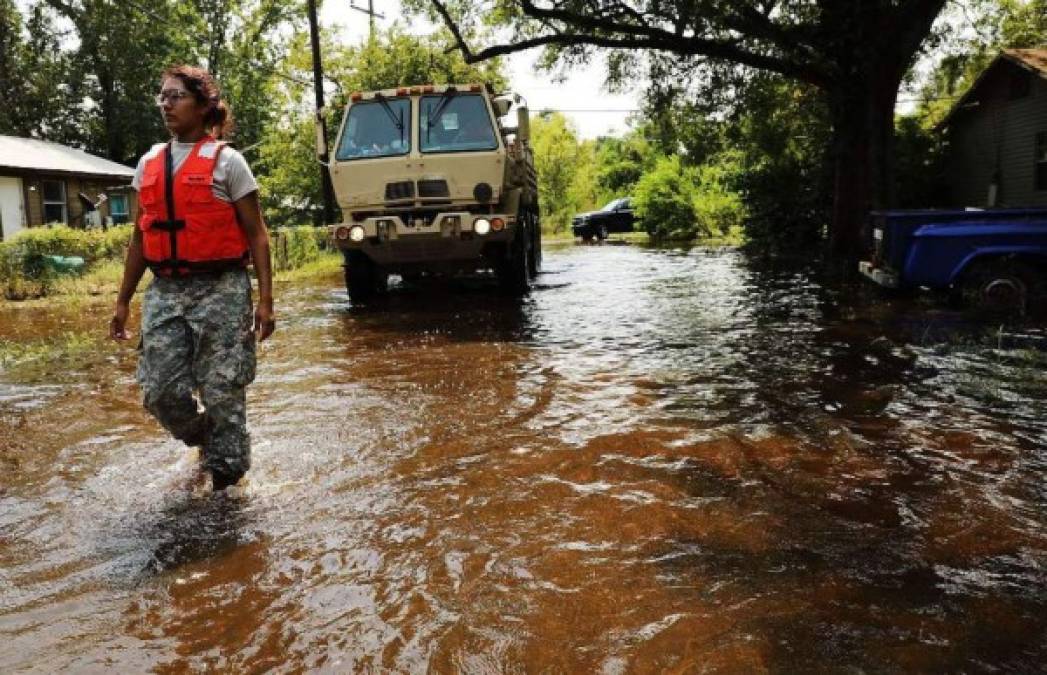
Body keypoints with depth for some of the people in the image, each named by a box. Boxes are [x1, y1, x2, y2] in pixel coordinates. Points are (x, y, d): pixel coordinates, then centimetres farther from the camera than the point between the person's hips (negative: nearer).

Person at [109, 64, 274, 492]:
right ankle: (209, 441, 30)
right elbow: (141, 237, 16)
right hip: (164, 292, 5)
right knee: (160, 391, 2)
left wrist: (265, 301, -11)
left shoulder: (226, 161, -2)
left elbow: (256, 235, -4)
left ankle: (225, 475, 18)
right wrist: (123, 302, 15)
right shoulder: (148, 164, 12)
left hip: (220, 290, -5)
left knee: (223, 391, 0)